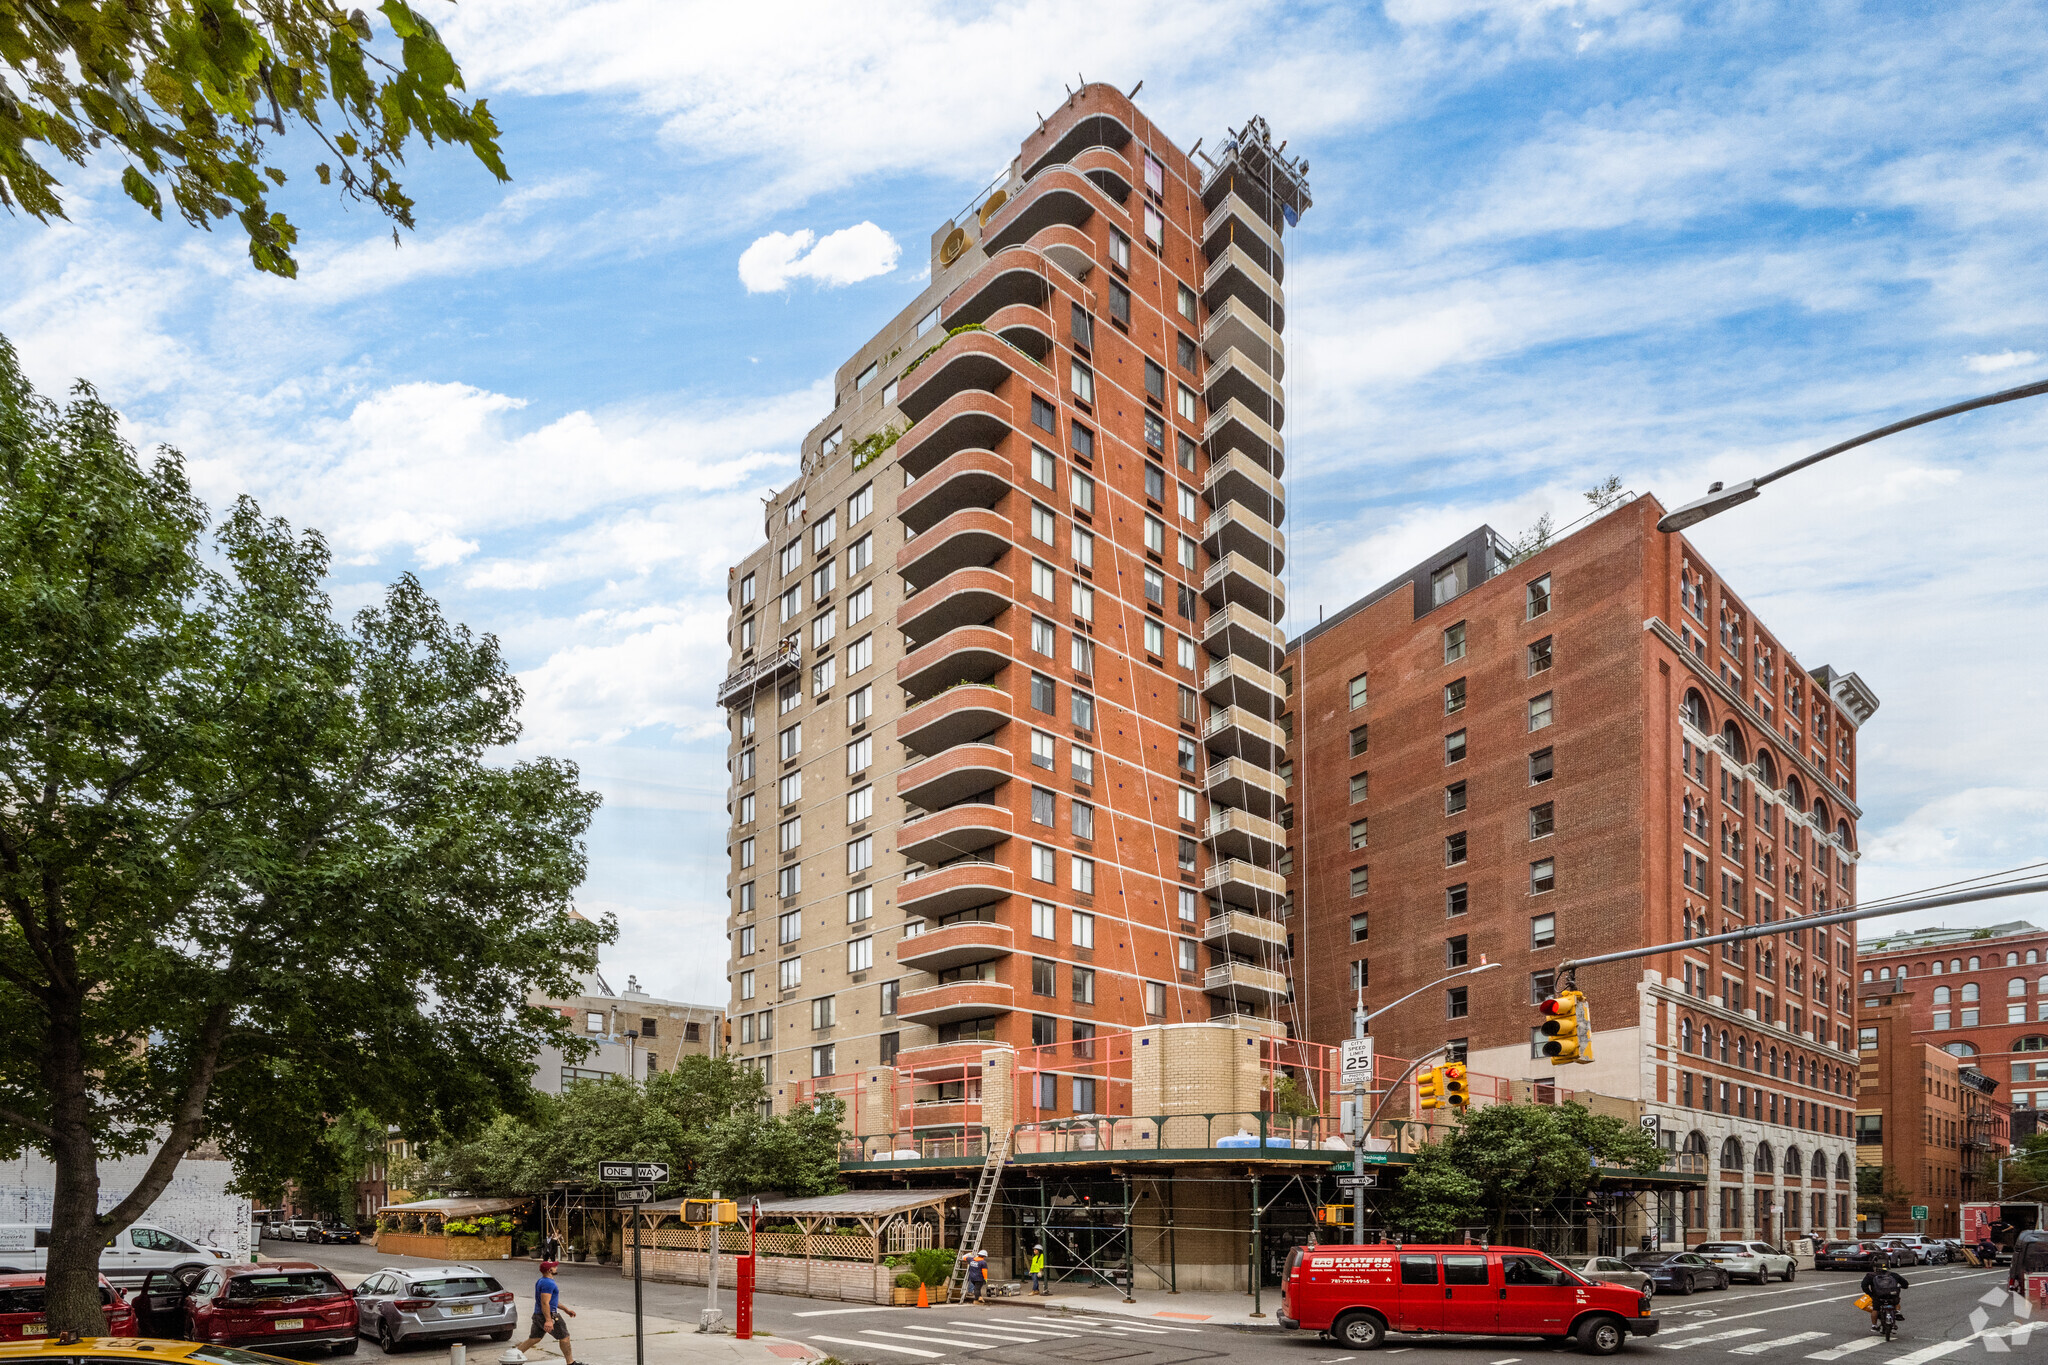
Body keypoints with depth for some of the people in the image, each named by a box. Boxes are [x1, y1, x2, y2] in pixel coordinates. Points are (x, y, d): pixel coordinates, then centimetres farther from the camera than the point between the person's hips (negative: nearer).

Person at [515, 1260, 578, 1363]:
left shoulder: (540, 1281, 15)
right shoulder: (548, 1283, -19)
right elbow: (545, 1303, -26)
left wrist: (566, 1309, 27)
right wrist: (548, 1320, -30)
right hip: (549, 1315, -9)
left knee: (534, 1339, 12)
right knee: (564, 1337, 2)